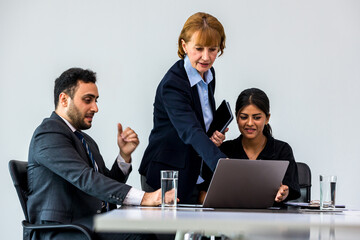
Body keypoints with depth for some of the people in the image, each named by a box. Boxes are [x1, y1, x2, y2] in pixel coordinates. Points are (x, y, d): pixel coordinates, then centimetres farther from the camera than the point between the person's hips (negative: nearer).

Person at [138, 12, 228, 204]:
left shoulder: (208, 73, 3)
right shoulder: (173, 84, -22)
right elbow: (191, 132, -37)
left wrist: (215, 136, -5)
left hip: (193, 178, 8)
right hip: (165, 178, -8)